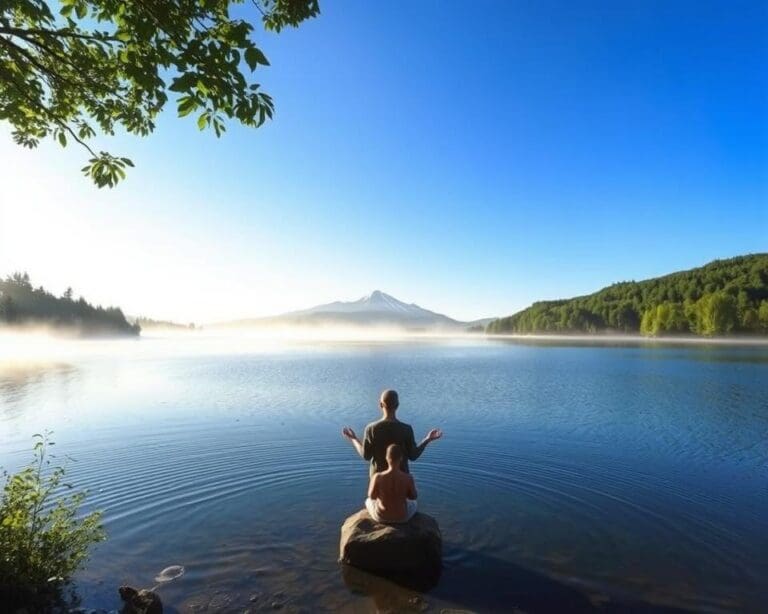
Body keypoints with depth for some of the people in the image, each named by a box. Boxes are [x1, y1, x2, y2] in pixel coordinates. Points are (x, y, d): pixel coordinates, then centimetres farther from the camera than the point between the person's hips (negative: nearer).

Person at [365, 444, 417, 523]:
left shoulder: (377, 477, -28)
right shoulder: (408, 478, -25)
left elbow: (372, 496, -10)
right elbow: (413, 497, -7)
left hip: (380, 516, 0)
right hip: (402, 516, 0)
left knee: (368, 501, 35)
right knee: (412, 503, 36)